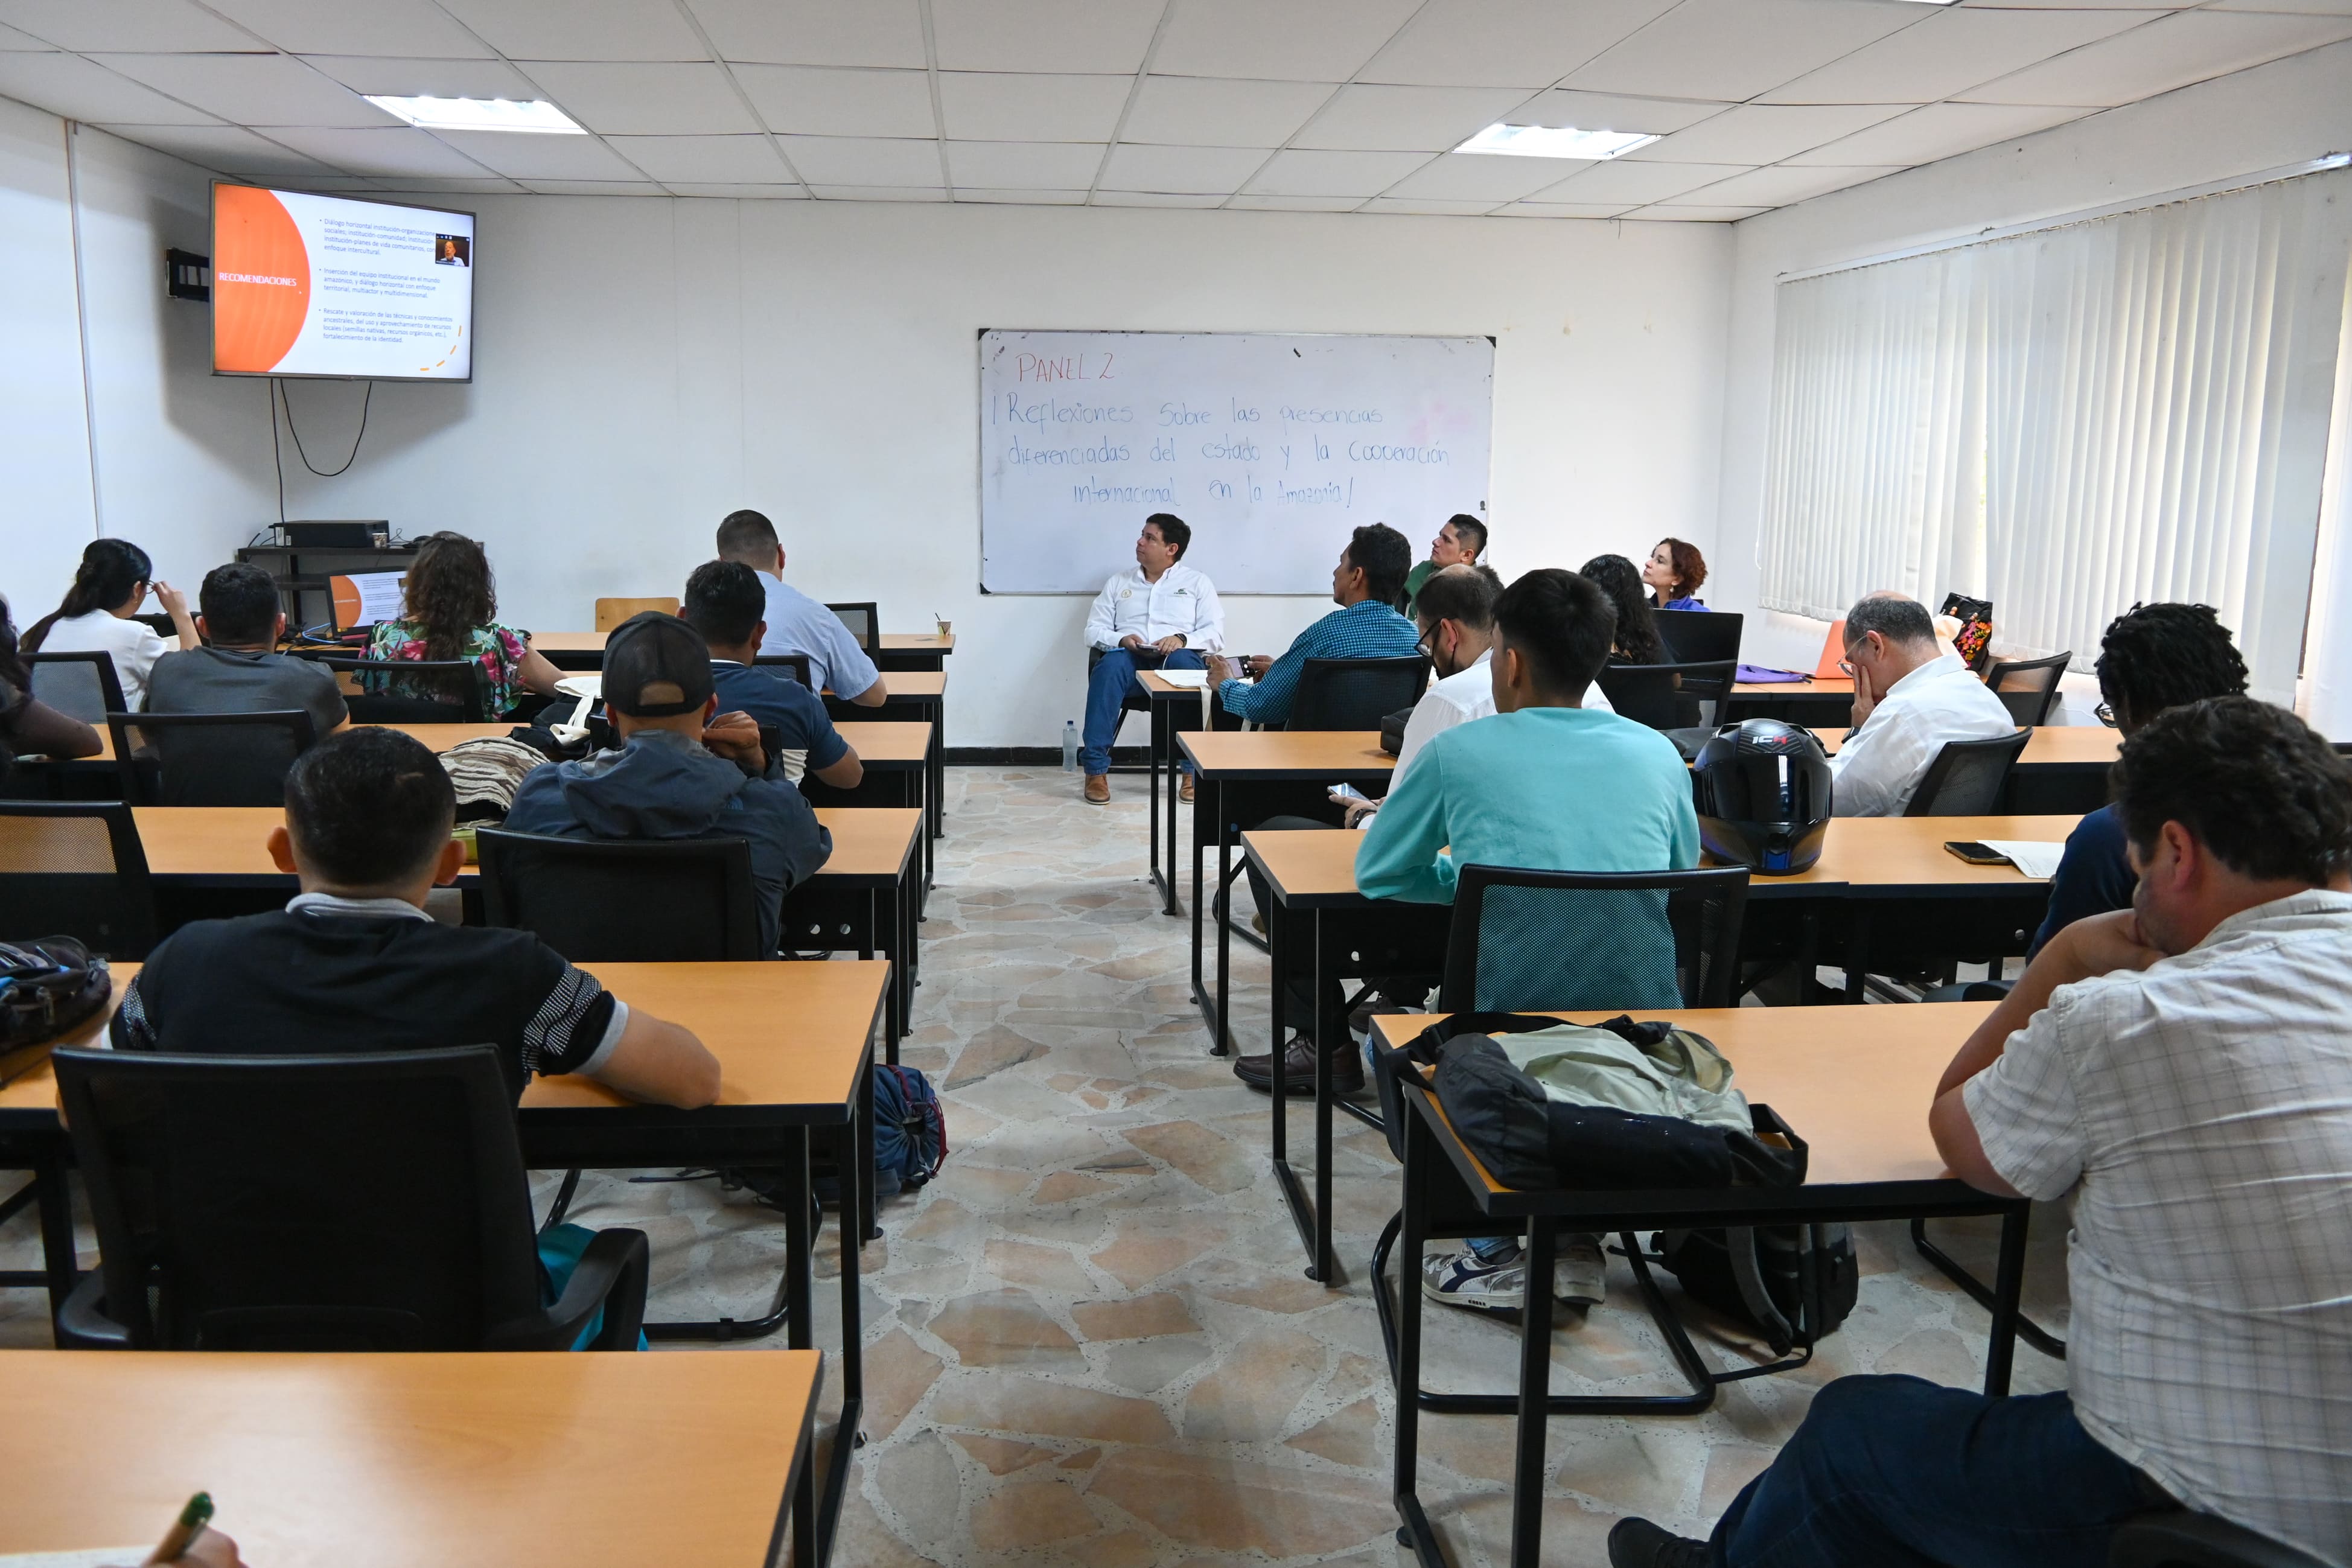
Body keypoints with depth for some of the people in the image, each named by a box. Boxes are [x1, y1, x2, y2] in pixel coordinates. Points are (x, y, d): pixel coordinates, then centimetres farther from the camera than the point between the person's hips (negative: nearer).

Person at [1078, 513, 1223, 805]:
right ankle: (1096, 769, -34)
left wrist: (1182, 639, -15)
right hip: (1129, 659, 1)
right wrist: (1121, 639, -8)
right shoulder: (1118, 582, 23)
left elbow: (1215, 634, 6)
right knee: (1110, 665, -36)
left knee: (1185, 663, -39)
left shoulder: (1197, 583, 17)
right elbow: (1094, 630, 15)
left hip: (1176, 658, -1)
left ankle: (1195, 769, -32)